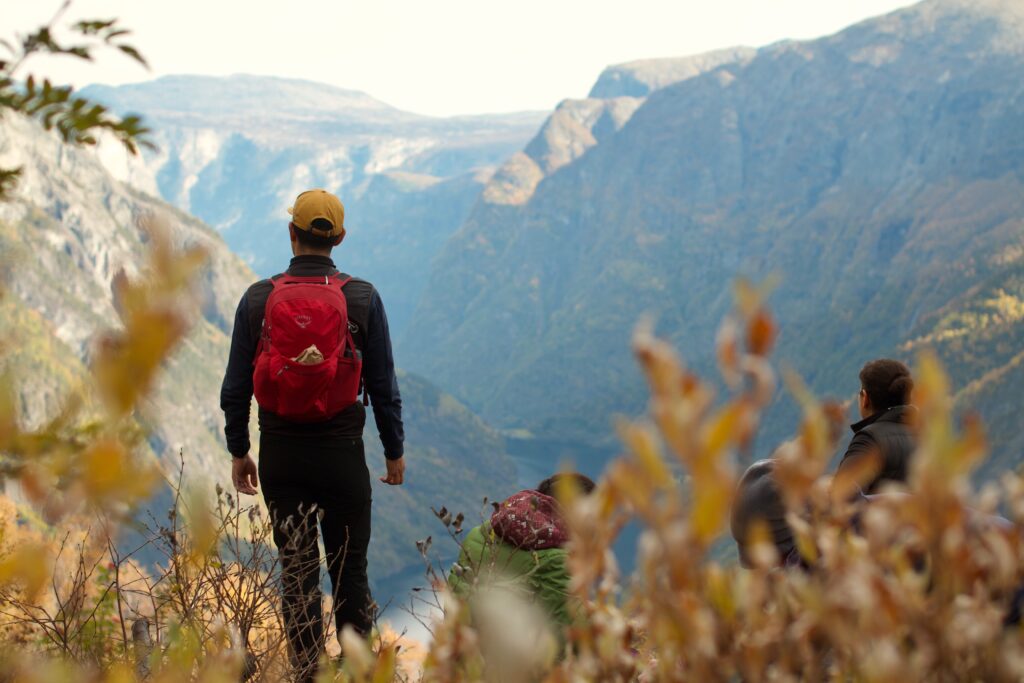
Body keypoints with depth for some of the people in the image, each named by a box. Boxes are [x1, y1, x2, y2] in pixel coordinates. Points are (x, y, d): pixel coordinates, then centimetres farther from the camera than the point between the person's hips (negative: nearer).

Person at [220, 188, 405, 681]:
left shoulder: (258, 299, -2)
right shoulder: (362, 298, -5)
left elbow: (236, 386, 1)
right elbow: (383, 385, -2)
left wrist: (238, 451, 12)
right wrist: (394, 451, 9)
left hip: (280, 455, 1)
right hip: (342, 453, -1)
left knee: (296, 569, 10)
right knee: (349, 568, 9)